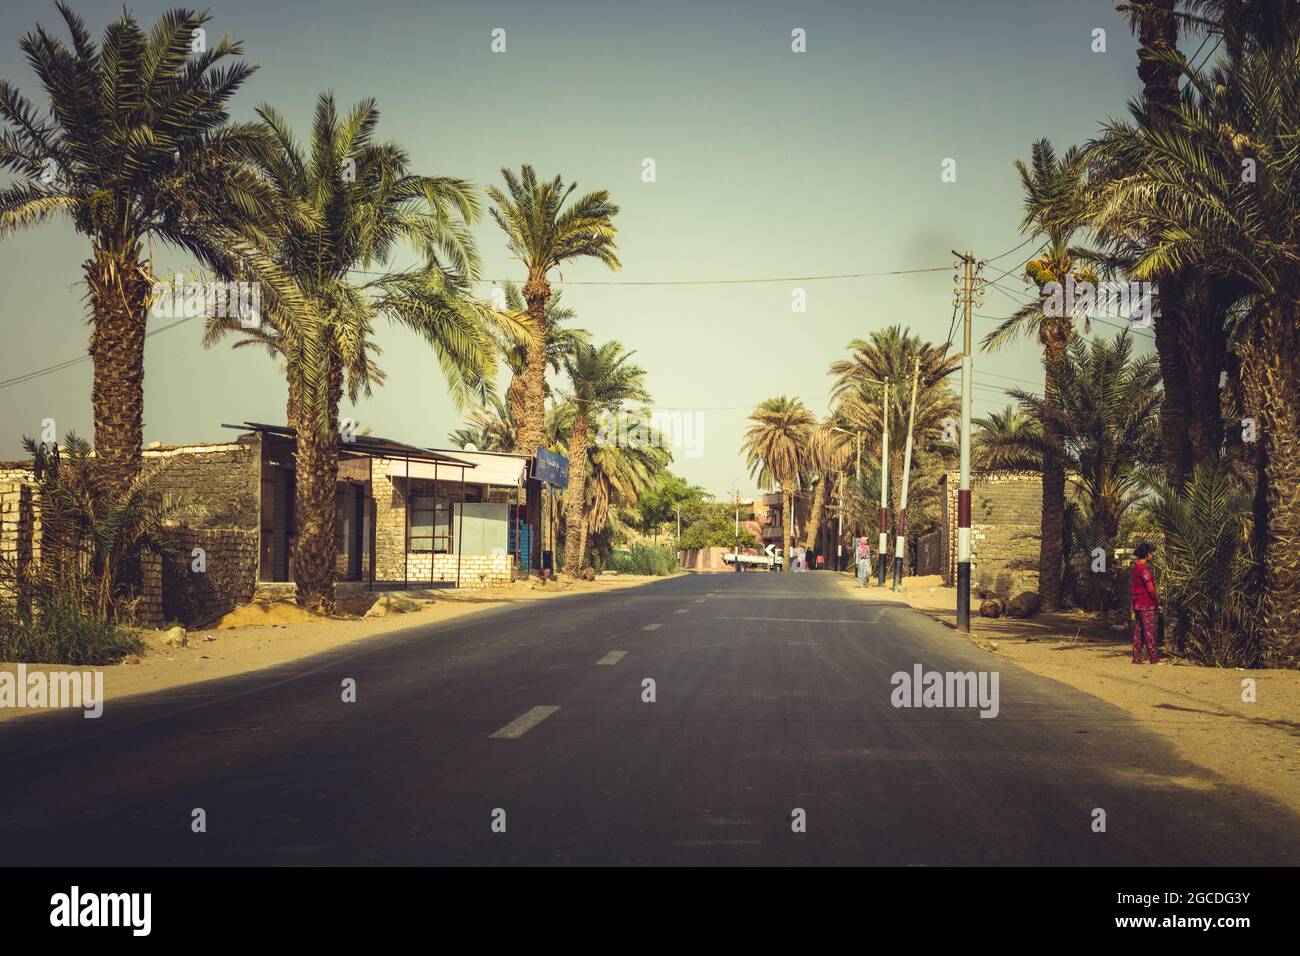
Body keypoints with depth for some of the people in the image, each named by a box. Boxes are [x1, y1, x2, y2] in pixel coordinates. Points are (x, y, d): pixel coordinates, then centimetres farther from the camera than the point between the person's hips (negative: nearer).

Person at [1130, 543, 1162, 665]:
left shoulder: (1134, 568, 11)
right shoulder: (1144, 569, -17)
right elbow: (1151, 589, -18)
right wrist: (1157, 604, -8)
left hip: (1137, 603, 8)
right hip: (1147, 605, -8)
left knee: (1138, 632, 9)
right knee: (1149, 632, -4)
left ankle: (1136, 658, 10)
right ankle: (1154, 659, -2)